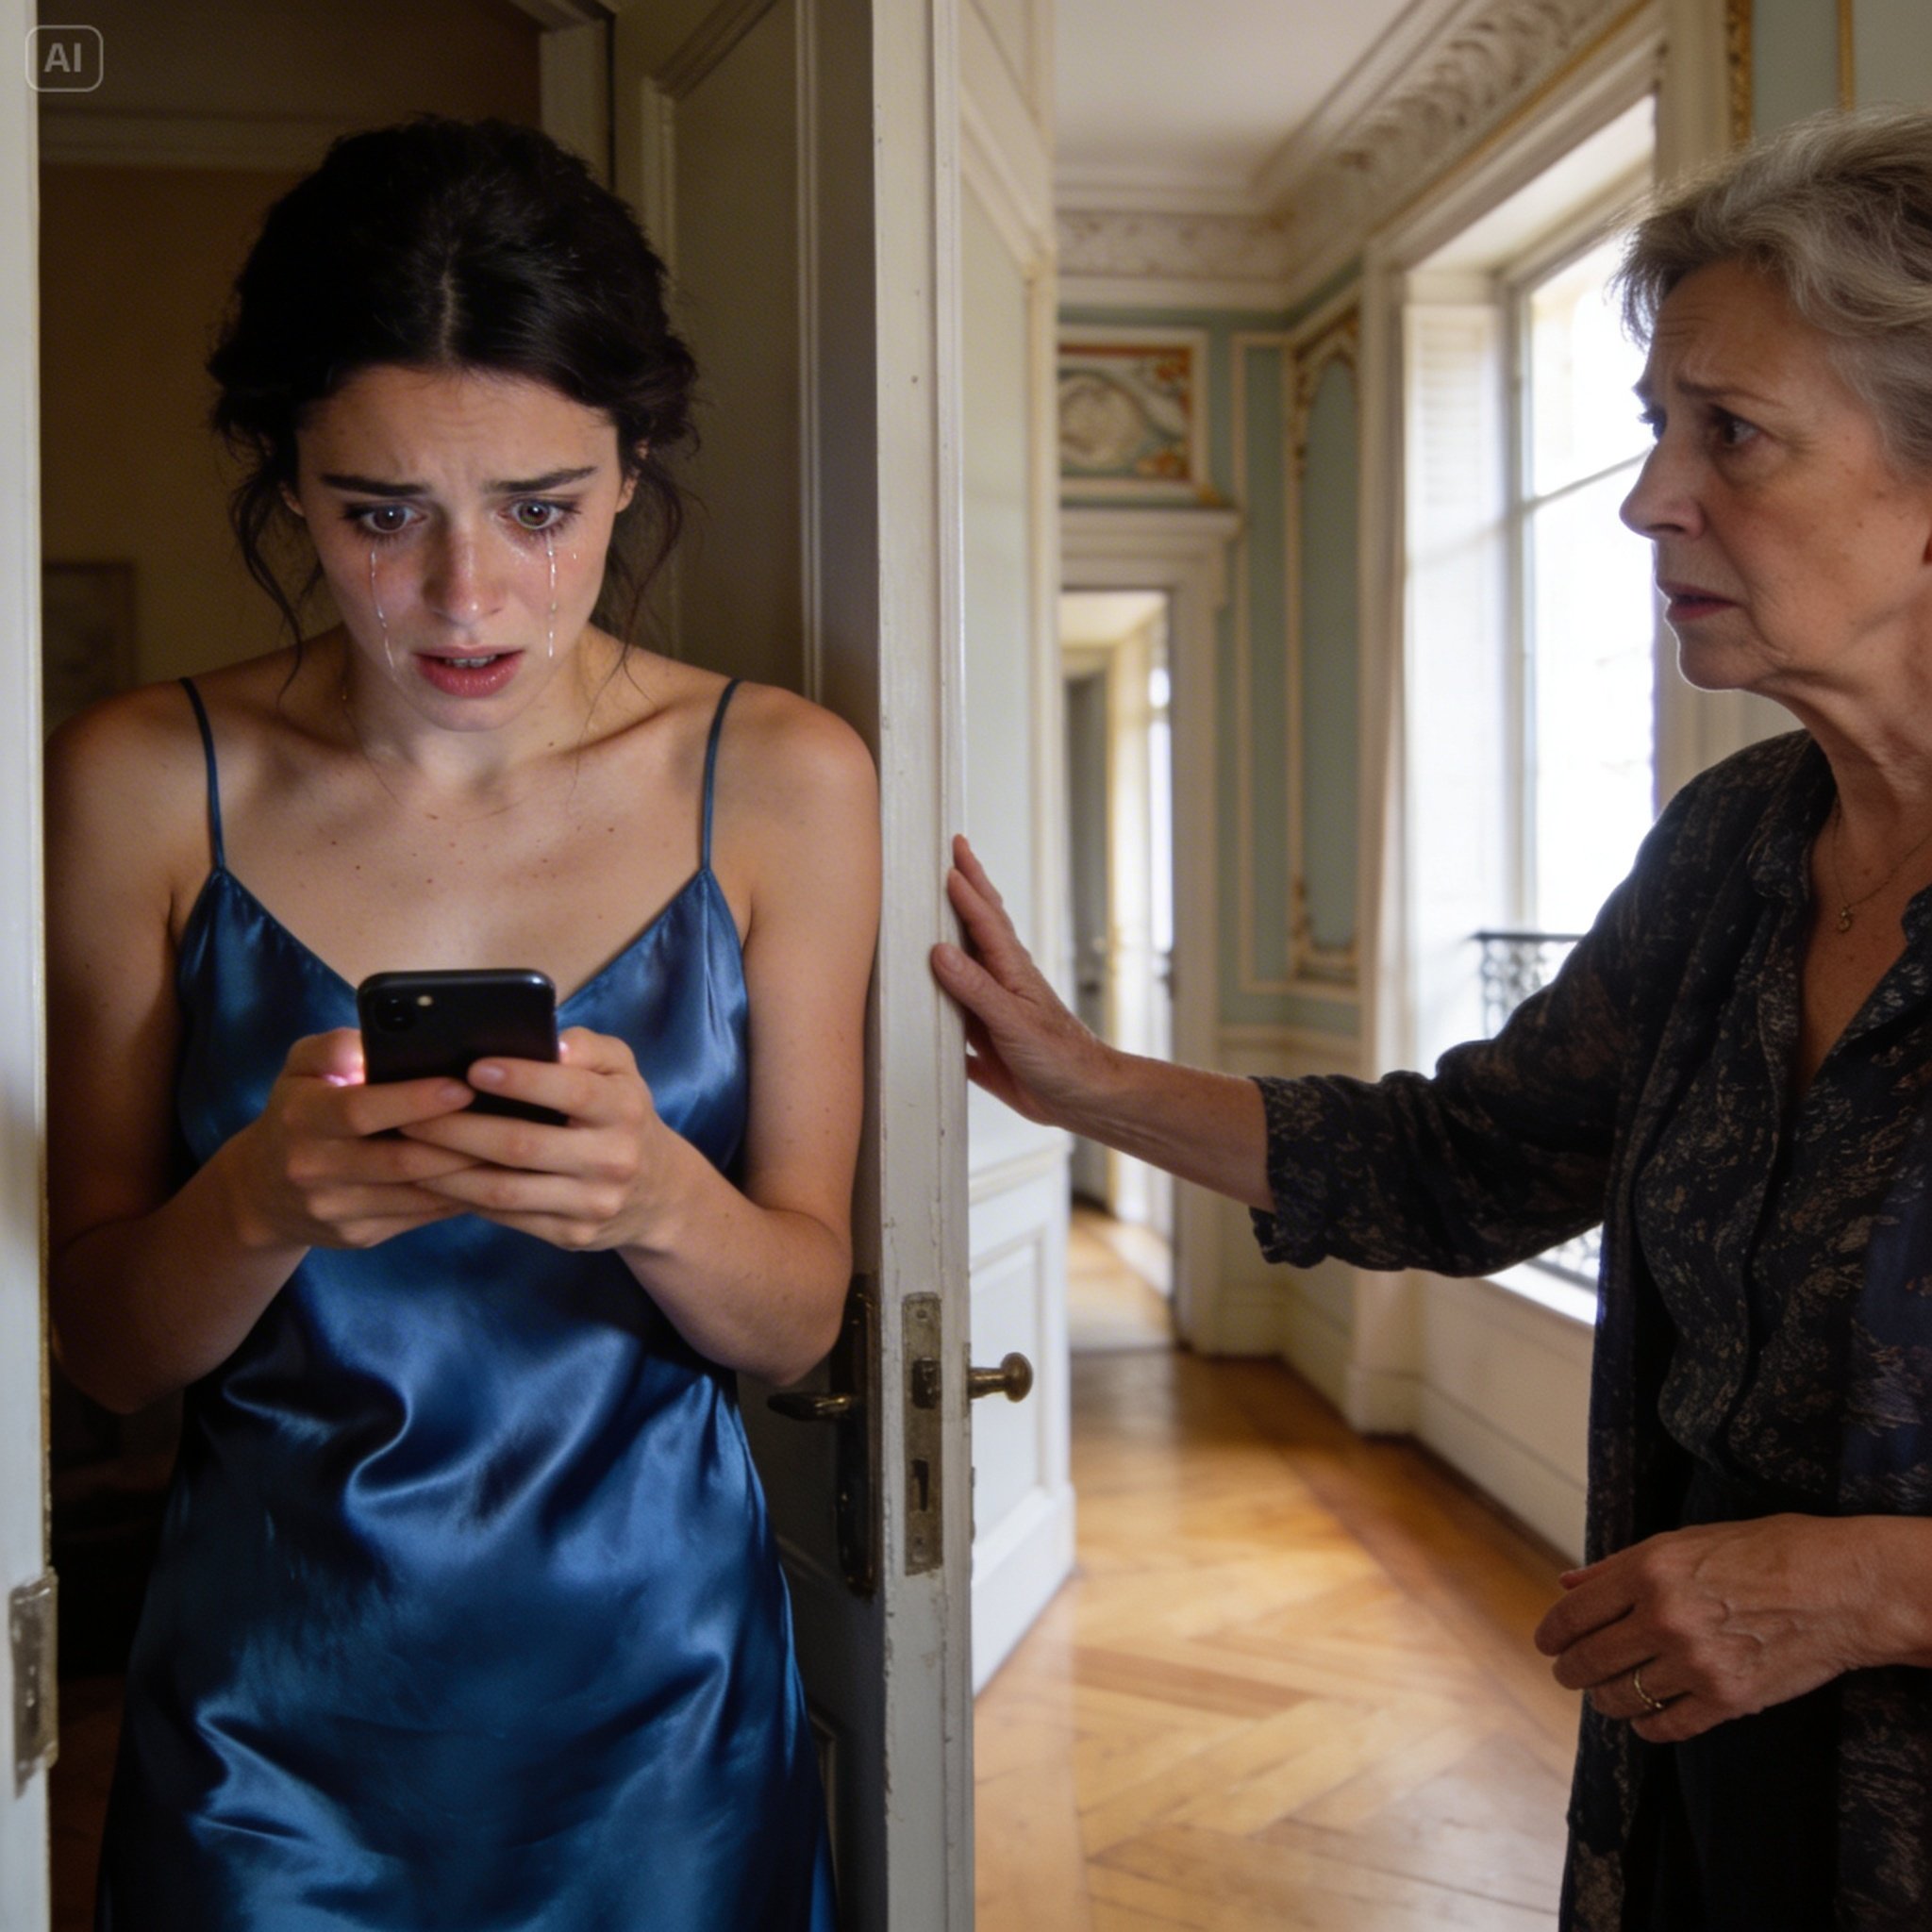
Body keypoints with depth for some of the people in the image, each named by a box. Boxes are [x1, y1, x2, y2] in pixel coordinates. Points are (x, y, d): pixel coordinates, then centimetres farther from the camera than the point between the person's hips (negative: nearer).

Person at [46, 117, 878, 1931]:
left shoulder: (780, 778, -8)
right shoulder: (142, 785, -9)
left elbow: (800, 1315, -5)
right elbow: (103, 1343, -5)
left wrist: (660, 1199, -26)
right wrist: (259, 1203, -26)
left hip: (655, 1674, 1)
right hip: (271, 1692, 0)